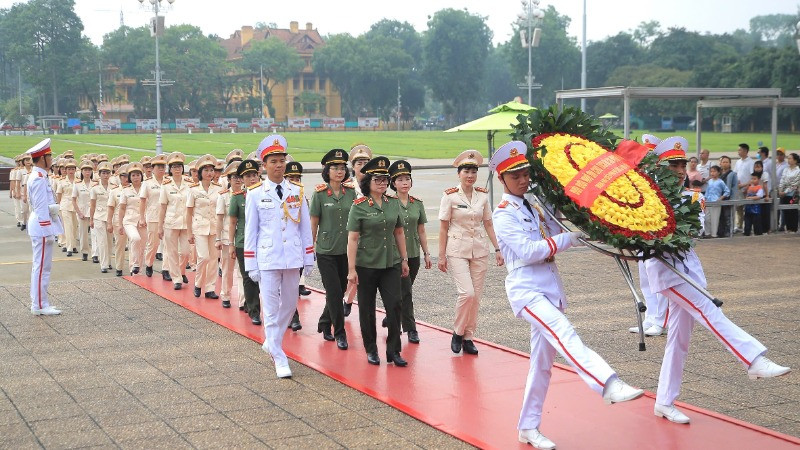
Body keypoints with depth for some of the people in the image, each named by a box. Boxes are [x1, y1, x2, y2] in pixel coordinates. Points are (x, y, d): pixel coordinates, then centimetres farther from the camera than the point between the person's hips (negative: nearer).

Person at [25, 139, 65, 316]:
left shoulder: (37, 176, 14)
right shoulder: (39, 178, -18)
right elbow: (41, 207, -21)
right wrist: (49, 231, -20)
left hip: (39, 226, 11)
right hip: (43, 226, -11)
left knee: (40, 266, 15)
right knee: (42, 267, -5)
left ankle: (38, 302, 22)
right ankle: (40, 306, 0)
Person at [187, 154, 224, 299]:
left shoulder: (218, 189, 5)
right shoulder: (194, 190, -1)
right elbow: (189, 213, 2)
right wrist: (189, 233, -1)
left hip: (215, 227, 3)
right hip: (200, 227, -3)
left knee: (214, 258, 2)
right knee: (204, 257, -13)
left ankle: (210, 288, 11)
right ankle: (198, 284, 10)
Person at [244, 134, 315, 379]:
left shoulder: (297, 191, 5)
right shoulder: (255, 194, -1)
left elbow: (305, 227, 8)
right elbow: (250, 230, 1)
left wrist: (309, 259, 6)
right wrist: (251, 265, -1)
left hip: (293, 257, 3)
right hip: (267, 258, -3)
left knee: (290, 305, 13)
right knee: (271, 308, -1)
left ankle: (272, 342, 35)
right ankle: (279, 358, 6)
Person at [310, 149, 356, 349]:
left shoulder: (351, 192, 3)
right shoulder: (319, 194, -6)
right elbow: (313, 224, -1)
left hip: (346, 250, 4)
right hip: (326, 251, -4)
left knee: (340, 291, 12)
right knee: (335, 293, -5)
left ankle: (324, 324, 32)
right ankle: (340, 334, 4)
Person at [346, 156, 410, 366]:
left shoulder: (393, 203, 5)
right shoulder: (359, 206, -8)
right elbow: (352, 239, -10)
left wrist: (404, 259, 14)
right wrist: (351, 269, -13)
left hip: (391, 264, 3)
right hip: (366, 266, -3)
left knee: (394, 305, -4)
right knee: (367, 308, 7)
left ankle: (393, 350, 6)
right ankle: (371, 350, 22)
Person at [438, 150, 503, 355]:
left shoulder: (483, 196, 5)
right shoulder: (450, 196, -6)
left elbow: (488, 224, 12)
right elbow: (443, 227, -3)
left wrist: (497, 249, 6)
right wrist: (442, 256, -5)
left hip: (480, 251, 4)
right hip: (457, 251, -4)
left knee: (476, 296, 3)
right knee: (467, 293, -15)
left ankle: (468, 338, 15)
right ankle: (457, 333, 6)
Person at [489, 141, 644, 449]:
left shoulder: (535, 207, 17)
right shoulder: (503, 215, -6)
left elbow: (556, 235, 16)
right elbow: (528, 251, -16)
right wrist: (571, 238, -15)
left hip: (550, 290, 8)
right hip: (526, 291, -8)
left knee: (542, 362, 9)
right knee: (565, 334, -30)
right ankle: (610, 386, -47)